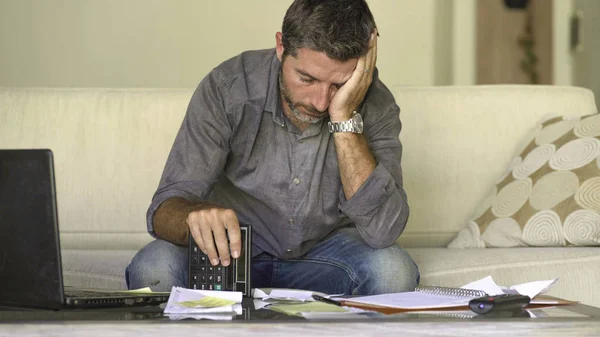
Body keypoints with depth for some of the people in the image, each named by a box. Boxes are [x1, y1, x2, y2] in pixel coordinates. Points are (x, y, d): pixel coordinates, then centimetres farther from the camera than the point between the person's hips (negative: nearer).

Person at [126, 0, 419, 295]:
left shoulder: (375, 106, -18)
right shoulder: (227, 87, -20)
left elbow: (382, 231, -30)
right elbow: (166, 208, -21)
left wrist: (344, 116, -34)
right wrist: (195, 216, -48)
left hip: (324, 252, 1)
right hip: (231, 249, -1)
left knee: (393, 271, -31)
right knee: (152, 269, -31)